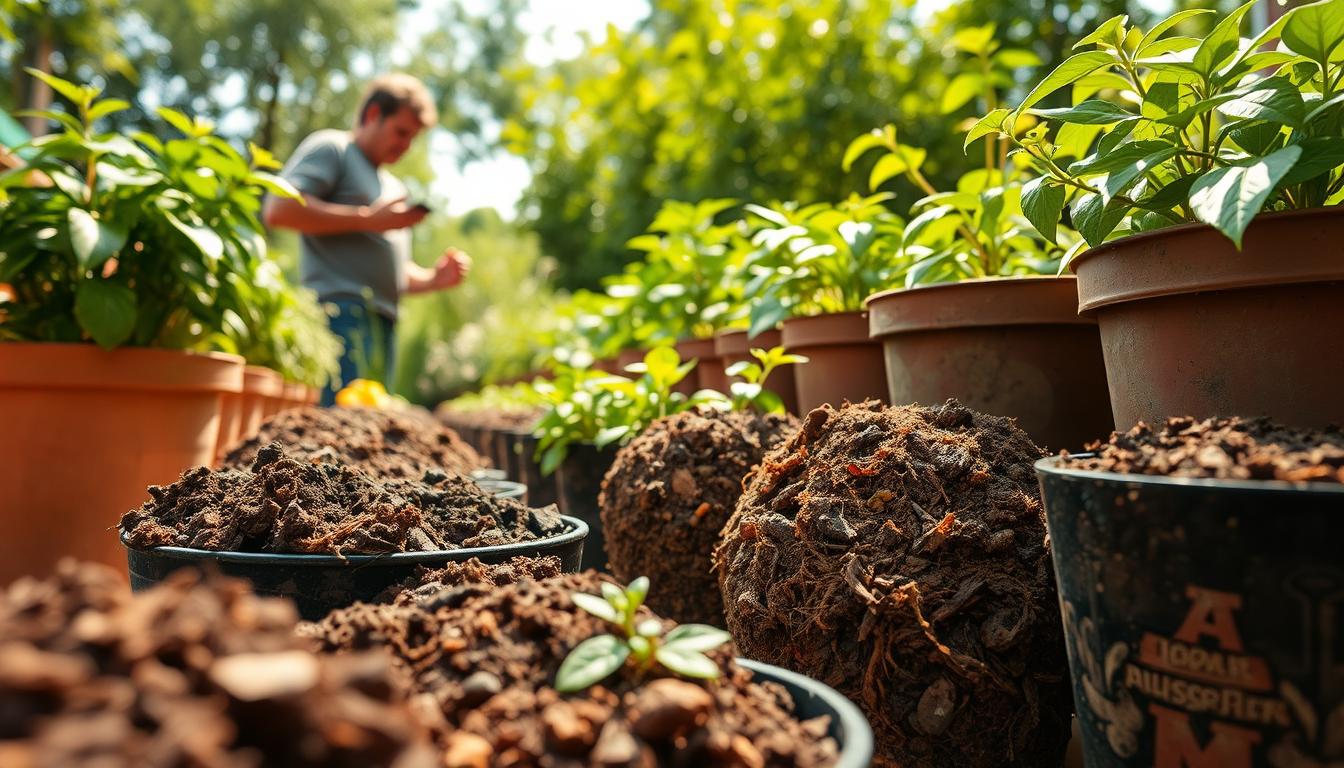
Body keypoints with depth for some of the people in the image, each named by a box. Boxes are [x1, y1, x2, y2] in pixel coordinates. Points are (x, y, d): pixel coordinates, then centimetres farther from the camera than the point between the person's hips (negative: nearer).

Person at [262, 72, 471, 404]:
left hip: (381, 324, 9)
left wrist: (432, 278, 12)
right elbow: (278, 209, -11)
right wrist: (369, 218, -10)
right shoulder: (329, 147, 6)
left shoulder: (392, 186, 30)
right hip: (342, 313, -8)